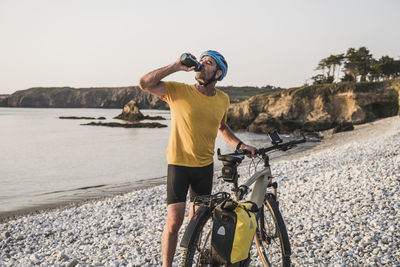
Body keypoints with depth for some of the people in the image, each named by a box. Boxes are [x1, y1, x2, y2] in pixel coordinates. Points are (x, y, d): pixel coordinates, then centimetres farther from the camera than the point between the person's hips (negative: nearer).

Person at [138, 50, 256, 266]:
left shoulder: (223, 99, 1)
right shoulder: (179, 91, -11)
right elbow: (144, 83, -21)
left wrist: (240, 146, 5)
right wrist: (177, 66, -23)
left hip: (205, 166, 4)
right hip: (178, 164, -4)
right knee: (174, 221, -7)